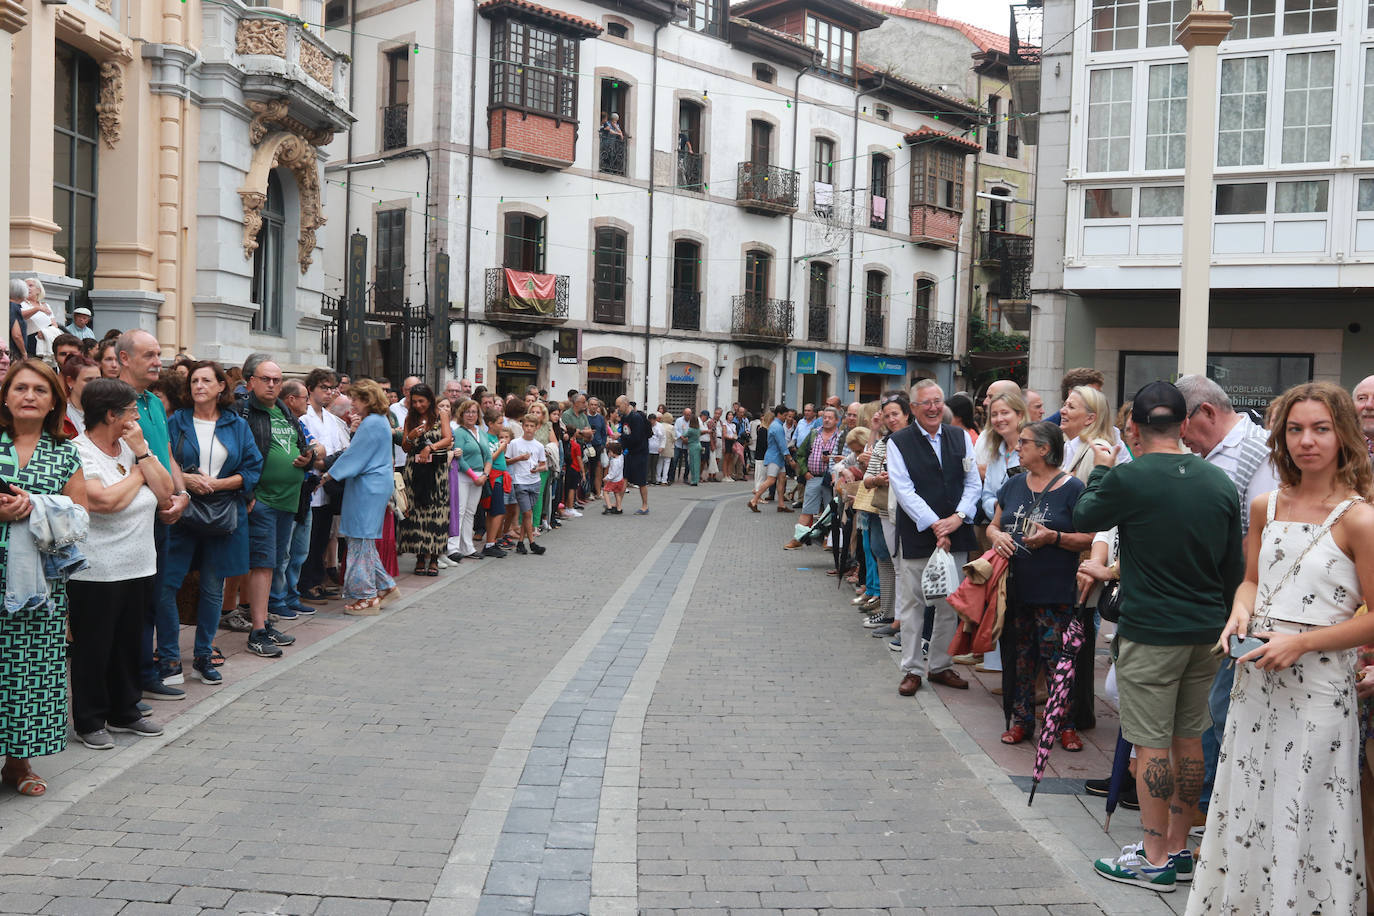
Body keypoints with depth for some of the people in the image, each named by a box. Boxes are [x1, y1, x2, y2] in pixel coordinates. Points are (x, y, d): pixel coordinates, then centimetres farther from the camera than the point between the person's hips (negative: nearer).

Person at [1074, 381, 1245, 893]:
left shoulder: (1129, 479, -16)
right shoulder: (1219, 482, 3)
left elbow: (1083, 518, 3)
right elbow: (1235, 567, 10)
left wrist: (1102, 469, 17)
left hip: (1151, 632, -6)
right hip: (1206, 630, 6)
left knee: (1153, 744, 1)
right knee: (1189, 739, 14)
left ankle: (1155, 860, 8)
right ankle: (1179, 848, 25)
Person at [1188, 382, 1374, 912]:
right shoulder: (1266, 507, 7)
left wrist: (1301, 642, -18)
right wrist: (1242, 612, -1)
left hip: (1318, 684, -6)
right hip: (1255, 676, 6)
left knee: (1303, 818, 2)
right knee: (1246, 809, 15)